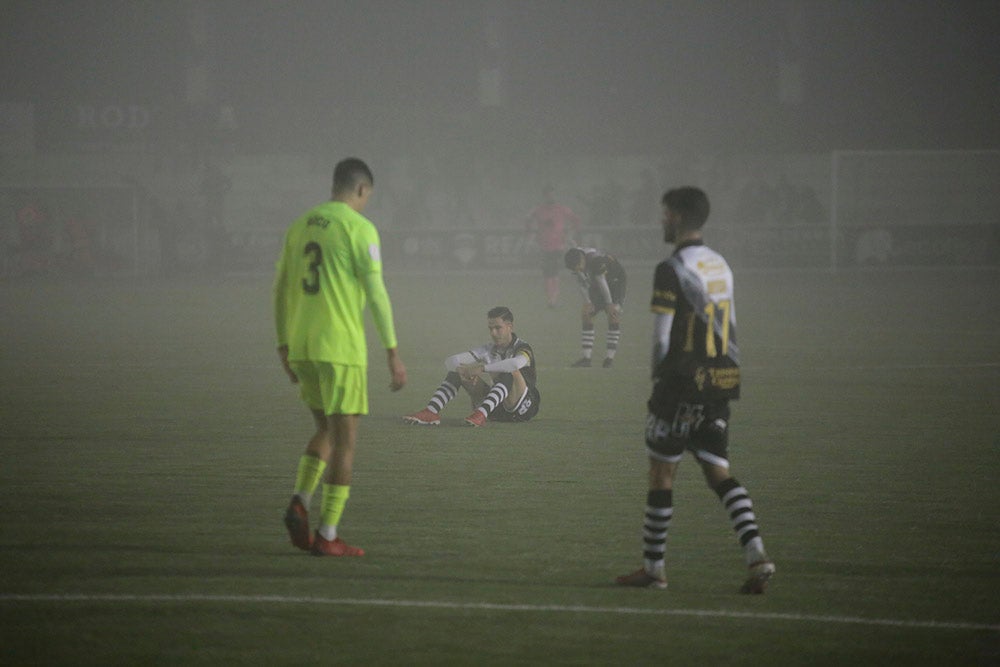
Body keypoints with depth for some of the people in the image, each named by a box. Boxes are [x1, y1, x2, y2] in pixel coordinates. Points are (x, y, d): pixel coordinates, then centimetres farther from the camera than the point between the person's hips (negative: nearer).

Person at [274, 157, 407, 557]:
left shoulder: (300, 226, 12)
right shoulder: (360, 228, -9)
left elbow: (280, 289, 15)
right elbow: (376, 292, -13)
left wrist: (284, 348, 22)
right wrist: (393, 353, -10)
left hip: (300, 347, 7)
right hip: (340, 348, -7)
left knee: (327, 431, 20)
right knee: (345, 439, 0)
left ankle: (299, 505, -2)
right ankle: (327, 536, -3)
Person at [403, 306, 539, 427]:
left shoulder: (522, 347, -12)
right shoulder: (488, 350, 5)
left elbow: (516, 363, -40)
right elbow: (450, 361, -4)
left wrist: (481, 368, -40)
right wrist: (463, 370, -28)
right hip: (495, 411, 6)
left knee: (511, 371, -36)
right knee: (457, 368, -6)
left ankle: (481, 414, -52)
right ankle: (431, 412, -24)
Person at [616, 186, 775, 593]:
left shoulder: (672, 270, -12)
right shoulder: (720, 266, 13)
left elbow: (662, 338, -13)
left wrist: (658, 383, -1)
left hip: (683, 382, -7)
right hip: (720, 382, 7)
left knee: (661, 472, 4)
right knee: (719, 474, 6)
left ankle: (653, 567, 11)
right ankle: (756, 555, -11)